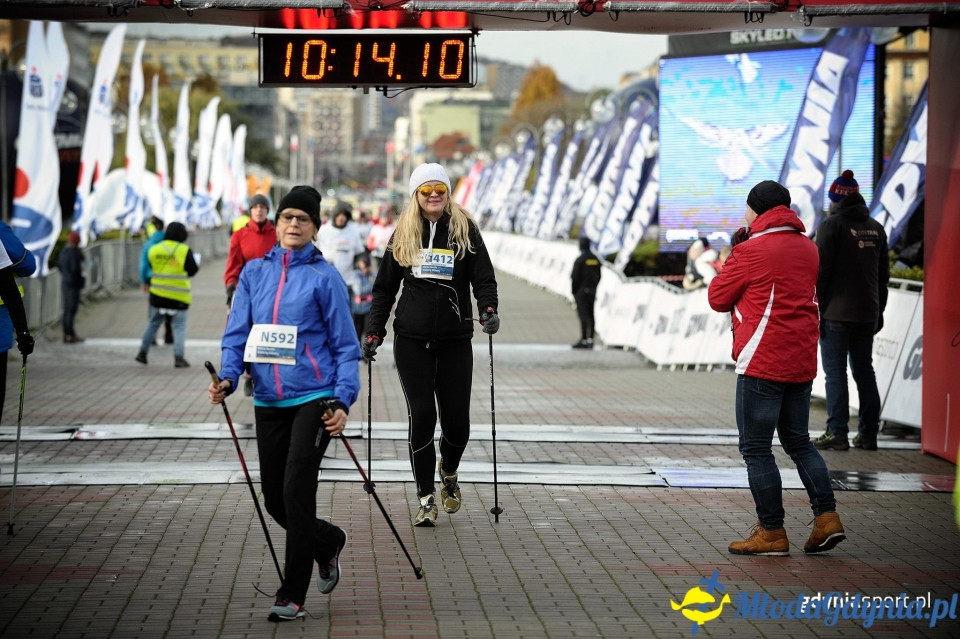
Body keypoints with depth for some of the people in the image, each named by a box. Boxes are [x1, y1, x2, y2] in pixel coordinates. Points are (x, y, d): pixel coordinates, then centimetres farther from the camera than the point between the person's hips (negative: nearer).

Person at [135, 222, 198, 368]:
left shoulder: (154, 249, 1)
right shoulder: (184, 250, -12)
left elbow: (151, 267, 9)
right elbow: (192, 271, -8)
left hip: (158, 295, 4)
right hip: (179, 296, -4)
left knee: (153, 323, 18)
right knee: (179, 326, 3)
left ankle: (143, 352, 20)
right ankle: (178, 357, -4)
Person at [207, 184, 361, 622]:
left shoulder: (324, 277, -1)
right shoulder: (254, 273, 10)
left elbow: (345, 345, -1)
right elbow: (237, 333, 8)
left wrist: (344, 400, -11)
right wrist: (227, 378, -10)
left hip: (313, 399, -5)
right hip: (268, 402, 5)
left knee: (296, 493, -12)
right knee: (275, 501, 9)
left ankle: (292, 597, -2)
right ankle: (328, 542, 39)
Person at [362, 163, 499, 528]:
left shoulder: (465, 229, 4)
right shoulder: (403, 234, 9)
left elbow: (484, 277, 0)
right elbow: (384, 287, 13)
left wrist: (488, 310, -20)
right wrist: (373, 333, 6)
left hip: (455, 340, 0)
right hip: (412, 340, 0)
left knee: (456, 418, -1)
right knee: (422, 415, -6)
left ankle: (449, 474, 31)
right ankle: (425, 499, 5)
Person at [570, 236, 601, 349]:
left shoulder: (580, 260, -14)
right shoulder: (595, 259, 9)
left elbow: (575, 277, -15)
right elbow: (598, 276, 12)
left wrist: (573, 291, -6)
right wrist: (594, 288, 18)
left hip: (581, 291, -7)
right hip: (592, 291, 7)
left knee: (583, 315, -8)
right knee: (590, 316, 8)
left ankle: (584, 340, -9)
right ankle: (590, 340, 10)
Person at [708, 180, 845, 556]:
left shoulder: (752, 250, -11)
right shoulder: (808, 248, 12)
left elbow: (718, 298, -4)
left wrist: (729, 265, 13)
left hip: (763, 362, -7)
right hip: (802, 361, 8)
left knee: (756, 448, -1)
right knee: (798, 441, 16)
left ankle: (772, 533, 0)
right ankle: (827, 517, 6)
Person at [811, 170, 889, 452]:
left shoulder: (832, 225, -8)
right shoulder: (876, 228, 12)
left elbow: (820, 271, -12)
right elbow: (883, 275, 15)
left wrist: (815, 309, -7)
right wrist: (879, 310, 20)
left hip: (836, 313, -6)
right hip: (867, 314, 6)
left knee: (835, 372, -3)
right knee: (864, 370, 11)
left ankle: (837, 433, -5)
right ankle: (868, 434, 12)